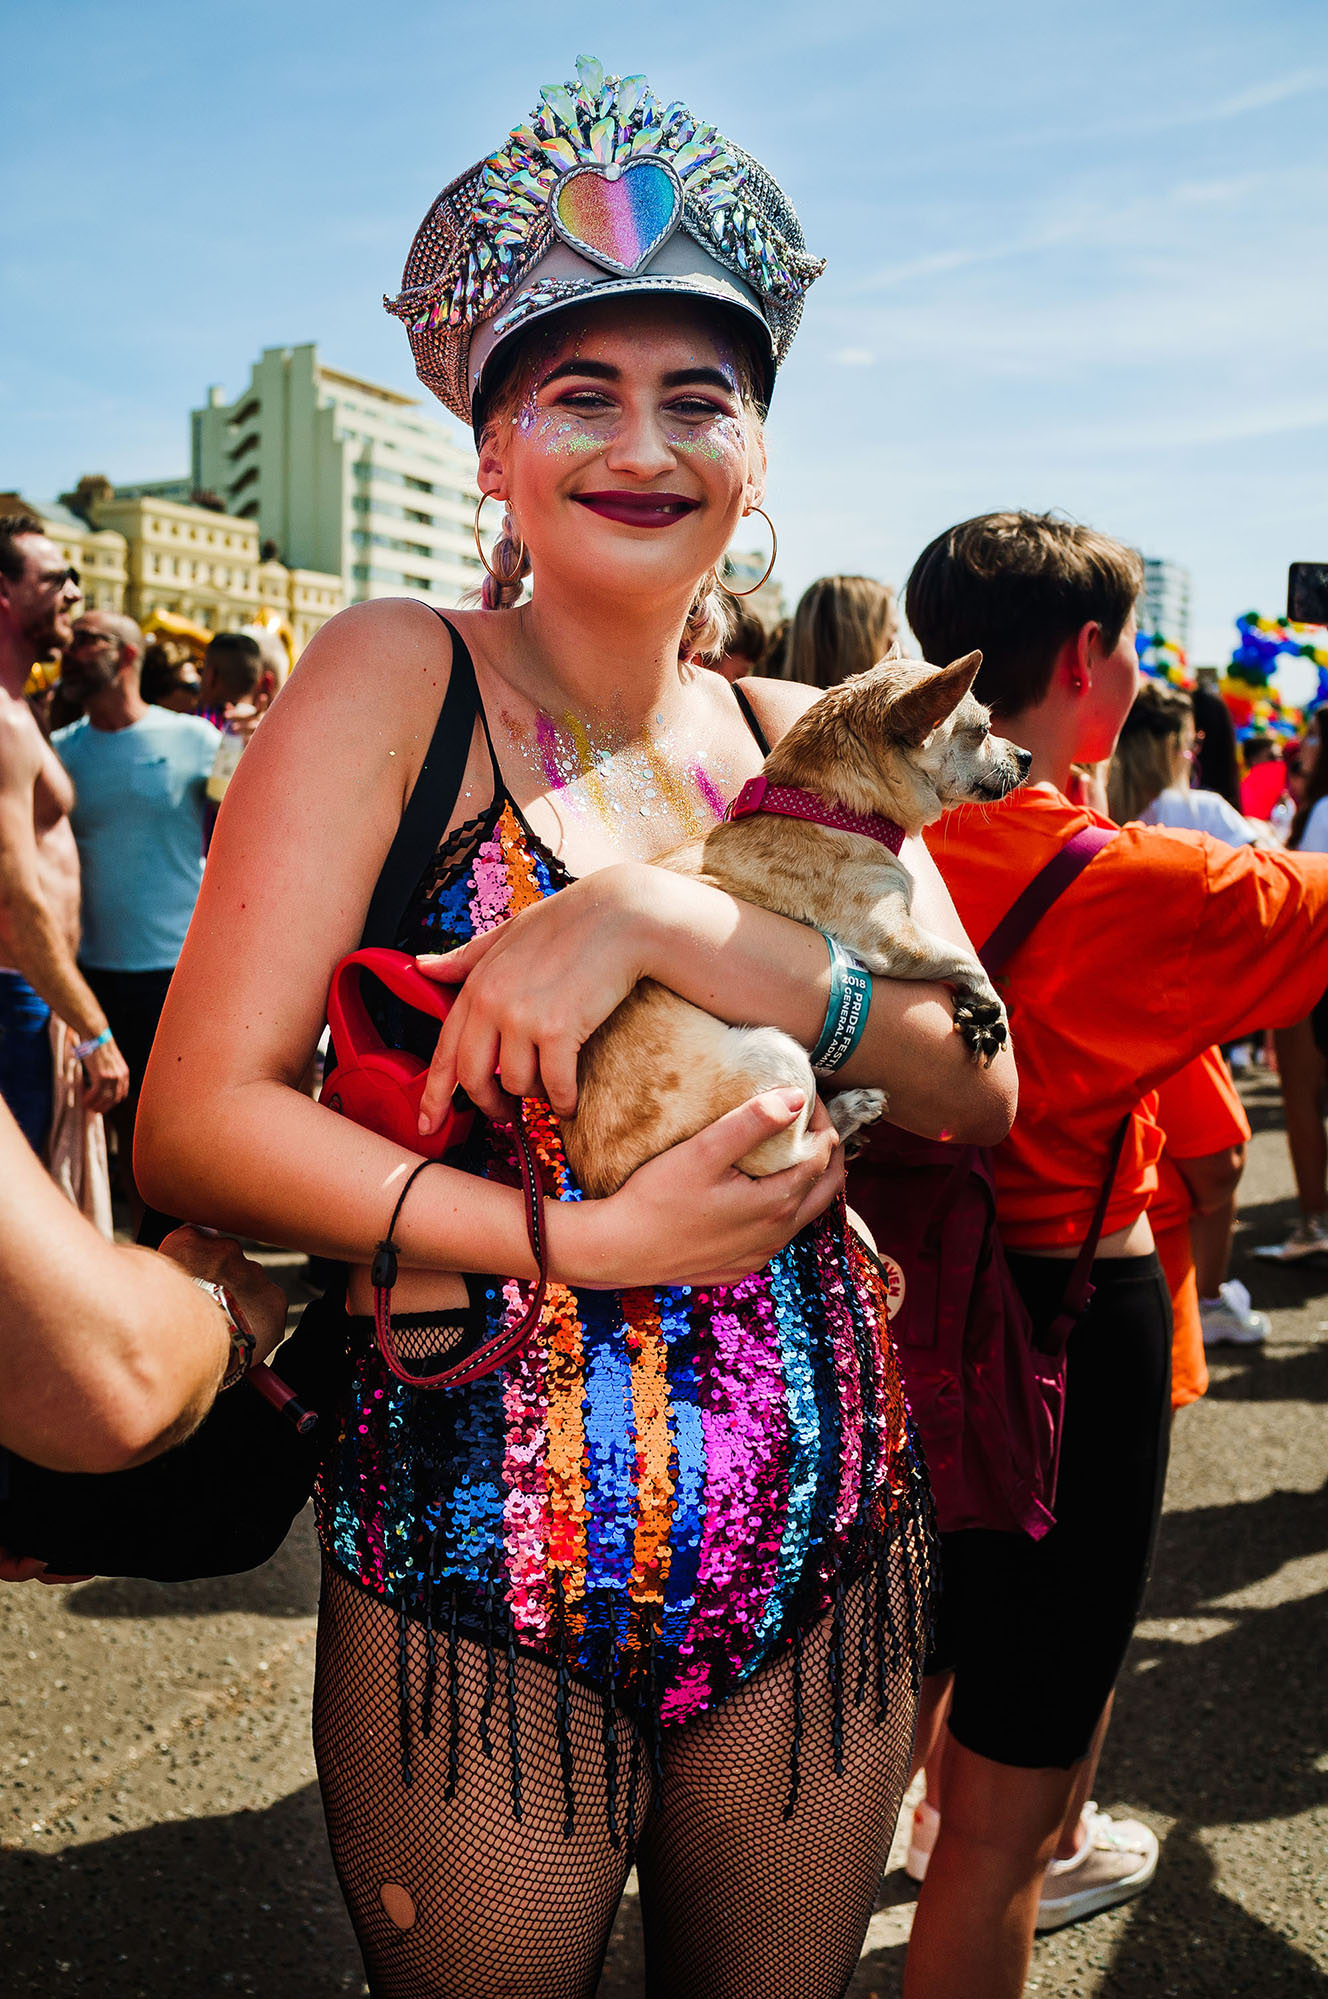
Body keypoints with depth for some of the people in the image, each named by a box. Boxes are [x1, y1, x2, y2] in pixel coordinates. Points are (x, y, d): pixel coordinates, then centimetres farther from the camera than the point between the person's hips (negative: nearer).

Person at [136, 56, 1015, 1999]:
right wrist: (591, 1241, -22)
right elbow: (200, 1121, -15)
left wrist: (659, 913, -22)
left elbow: (980, 1084, -9)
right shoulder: (399, 677, -8)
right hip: (480, 1568, -4)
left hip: (824, 1551, 4)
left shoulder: (798, 738, 4)